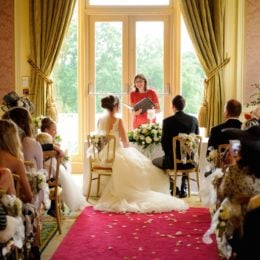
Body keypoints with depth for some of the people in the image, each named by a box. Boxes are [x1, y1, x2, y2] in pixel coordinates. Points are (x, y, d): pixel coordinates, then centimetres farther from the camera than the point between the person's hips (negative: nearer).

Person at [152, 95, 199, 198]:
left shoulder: (167, 121, -11)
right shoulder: (193, 119, 0)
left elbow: (164, 142, -5)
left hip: (173, 160, -4)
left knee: (154, 161, 25)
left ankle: (173, 186, 17)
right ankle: (184, 187, 31)